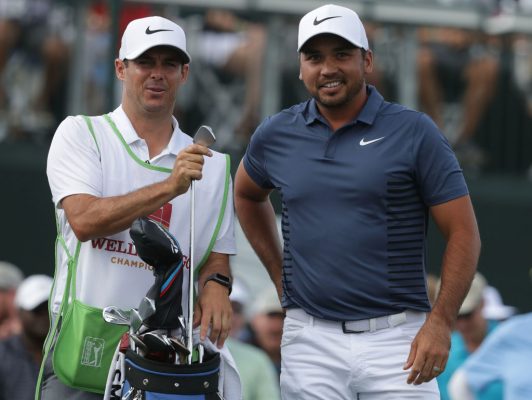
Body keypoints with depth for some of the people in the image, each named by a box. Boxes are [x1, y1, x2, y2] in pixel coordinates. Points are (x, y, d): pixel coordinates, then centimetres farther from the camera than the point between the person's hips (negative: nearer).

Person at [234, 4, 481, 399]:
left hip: (396, 338, -3)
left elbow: (463, 234, -2)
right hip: (310, 340, 3)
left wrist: (440, 322, -12)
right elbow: (247, 195, 30)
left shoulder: (414, 132, -2)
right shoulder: (276, 135, 8)